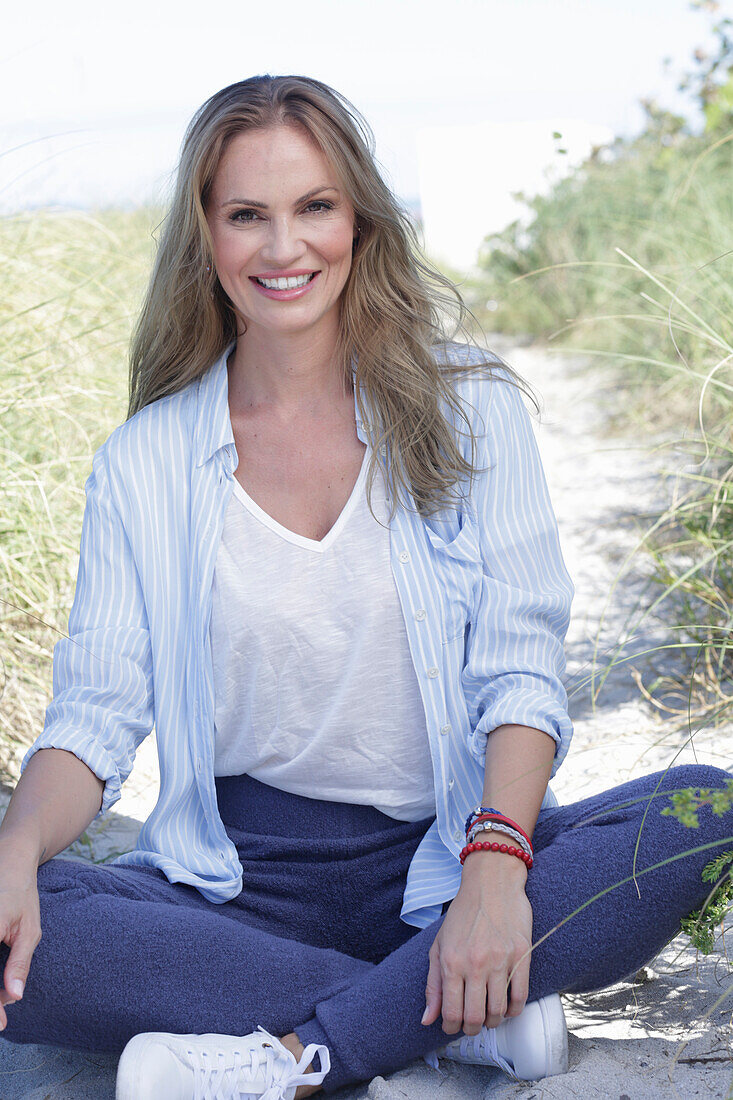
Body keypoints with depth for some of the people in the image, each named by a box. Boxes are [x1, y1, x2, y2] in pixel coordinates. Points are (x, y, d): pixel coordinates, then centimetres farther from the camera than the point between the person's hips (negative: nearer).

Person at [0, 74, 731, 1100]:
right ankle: (474, 1017, -23)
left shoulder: (468, 407, 2)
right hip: (242, 876, 1)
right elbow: (97, 711, 0)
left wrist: (496, 866, -24)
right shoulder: (143, 462, 5)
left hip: (447, 853, 0)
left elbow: (522, 667, -5)